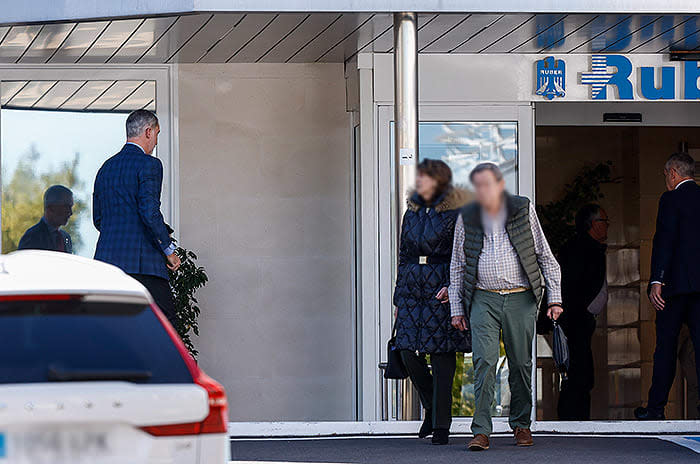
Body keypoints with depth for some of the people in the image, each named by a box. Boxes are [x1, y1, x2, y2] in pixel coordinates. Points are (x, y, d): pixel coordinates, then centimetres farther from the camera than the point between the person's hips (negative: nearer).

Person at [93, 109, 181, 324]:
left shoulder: (106, 168, 18)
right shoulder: (148, 164, -7)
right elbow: (150, 212, -17)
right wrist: (169, 250, -8)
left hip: (106, 258, 8)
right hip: (142, 262, -7)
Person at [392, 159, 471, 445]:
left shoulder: (455, 213, -3)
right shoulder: (412, 213, 14)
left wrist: (452, 286, -17)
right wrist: (399, 298, 17)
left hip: (443, 290, -5)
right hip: (413, 288, 5)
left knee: (442, 357, -4)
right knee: (408, 352, -3)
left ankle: (441, 426, 1)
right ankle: (431, 407, 20)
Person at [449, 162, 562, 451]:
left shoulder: (524, 211, 4)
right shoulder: (467, 218, 8)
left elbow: (545, 256, 7)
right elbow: (457, 265, 14)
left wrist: (554, 297, 1)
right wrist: (456, 308, 9)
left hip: (520, 299, 0)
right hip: (484, 300, 0)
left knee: (521, 363, 4)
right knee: (484, 361, -11)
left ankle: (521, 424, 21)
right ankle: (481, 431, -12)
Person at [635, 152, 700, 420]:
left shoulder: (671, 199, -6)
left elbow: (664, 240, -14)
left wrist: (657, 280, -18)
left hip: (678, 282, -5)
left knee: (666, 346, 1)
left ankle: (656, 408, 5)